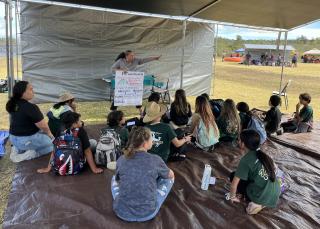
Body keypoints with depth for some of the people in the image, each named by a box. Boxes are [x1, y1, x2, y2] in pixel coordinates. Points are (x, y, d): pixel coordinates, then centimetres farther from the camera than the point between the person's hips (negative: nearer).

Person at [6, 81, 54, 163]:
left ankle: (18, 149, 13)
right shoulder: (31, 107, -25)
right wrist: (49, 133, 4)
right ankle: (30, 154, -6)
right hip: (28, 140, -8)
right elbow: (43, 126, -19)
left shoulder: (12, 104, 1)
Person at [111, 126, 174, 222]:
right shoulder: (155, 160, -10)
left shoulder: (121, 160, -5)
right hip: (148, 213, -2)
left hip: (122, 212, 3)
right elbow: (171, 175, 10)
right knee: (168, 178, 16)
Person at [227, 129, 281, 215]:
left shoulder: (246, 160, -16)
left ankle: (257, 203, 2)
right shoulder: (262, 154, 4)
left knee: (233, 176, 5)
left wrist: (232, 196, 5)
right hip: (276, 195, 7)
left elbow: (234, 184, -15)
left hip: (263, 197, -7)